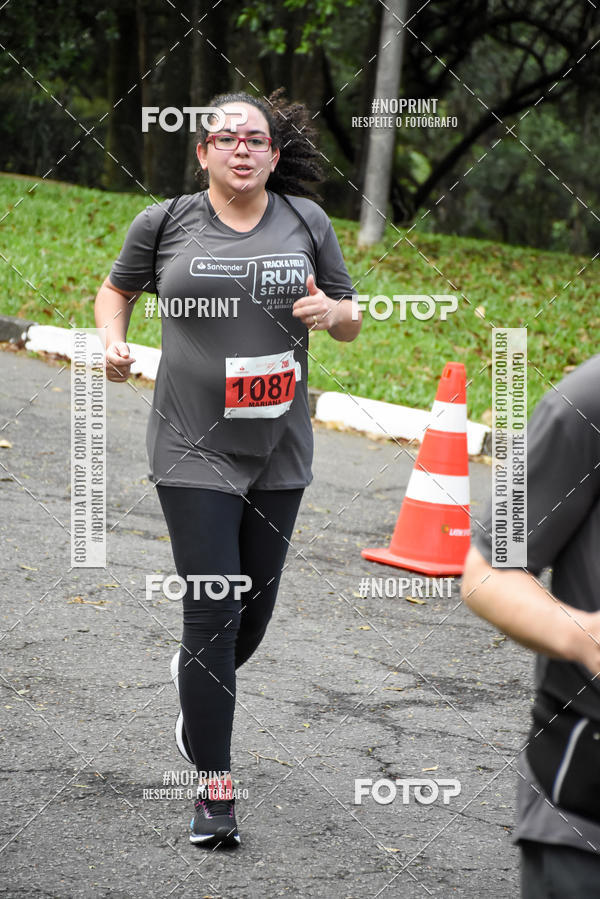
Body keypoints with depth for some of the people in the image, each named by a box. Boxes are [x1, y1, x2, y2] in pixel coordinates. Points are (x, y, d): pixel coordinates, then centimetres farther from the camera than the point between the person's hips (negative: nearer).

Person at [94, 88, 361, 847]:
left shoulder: (305, 221, 5)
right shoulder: (166, 223, -1)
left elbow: (352, 321, 11)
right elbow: (116, 288, 16)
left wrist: (332, 312, -12)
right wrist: (113, 339, -4)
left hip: (279, 450, 3)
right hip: (194, 449, -3)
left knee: (255, 607, 13)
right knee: (213, 607, -10)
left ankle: (196, 678, 48)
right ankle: (214, 786, -3)